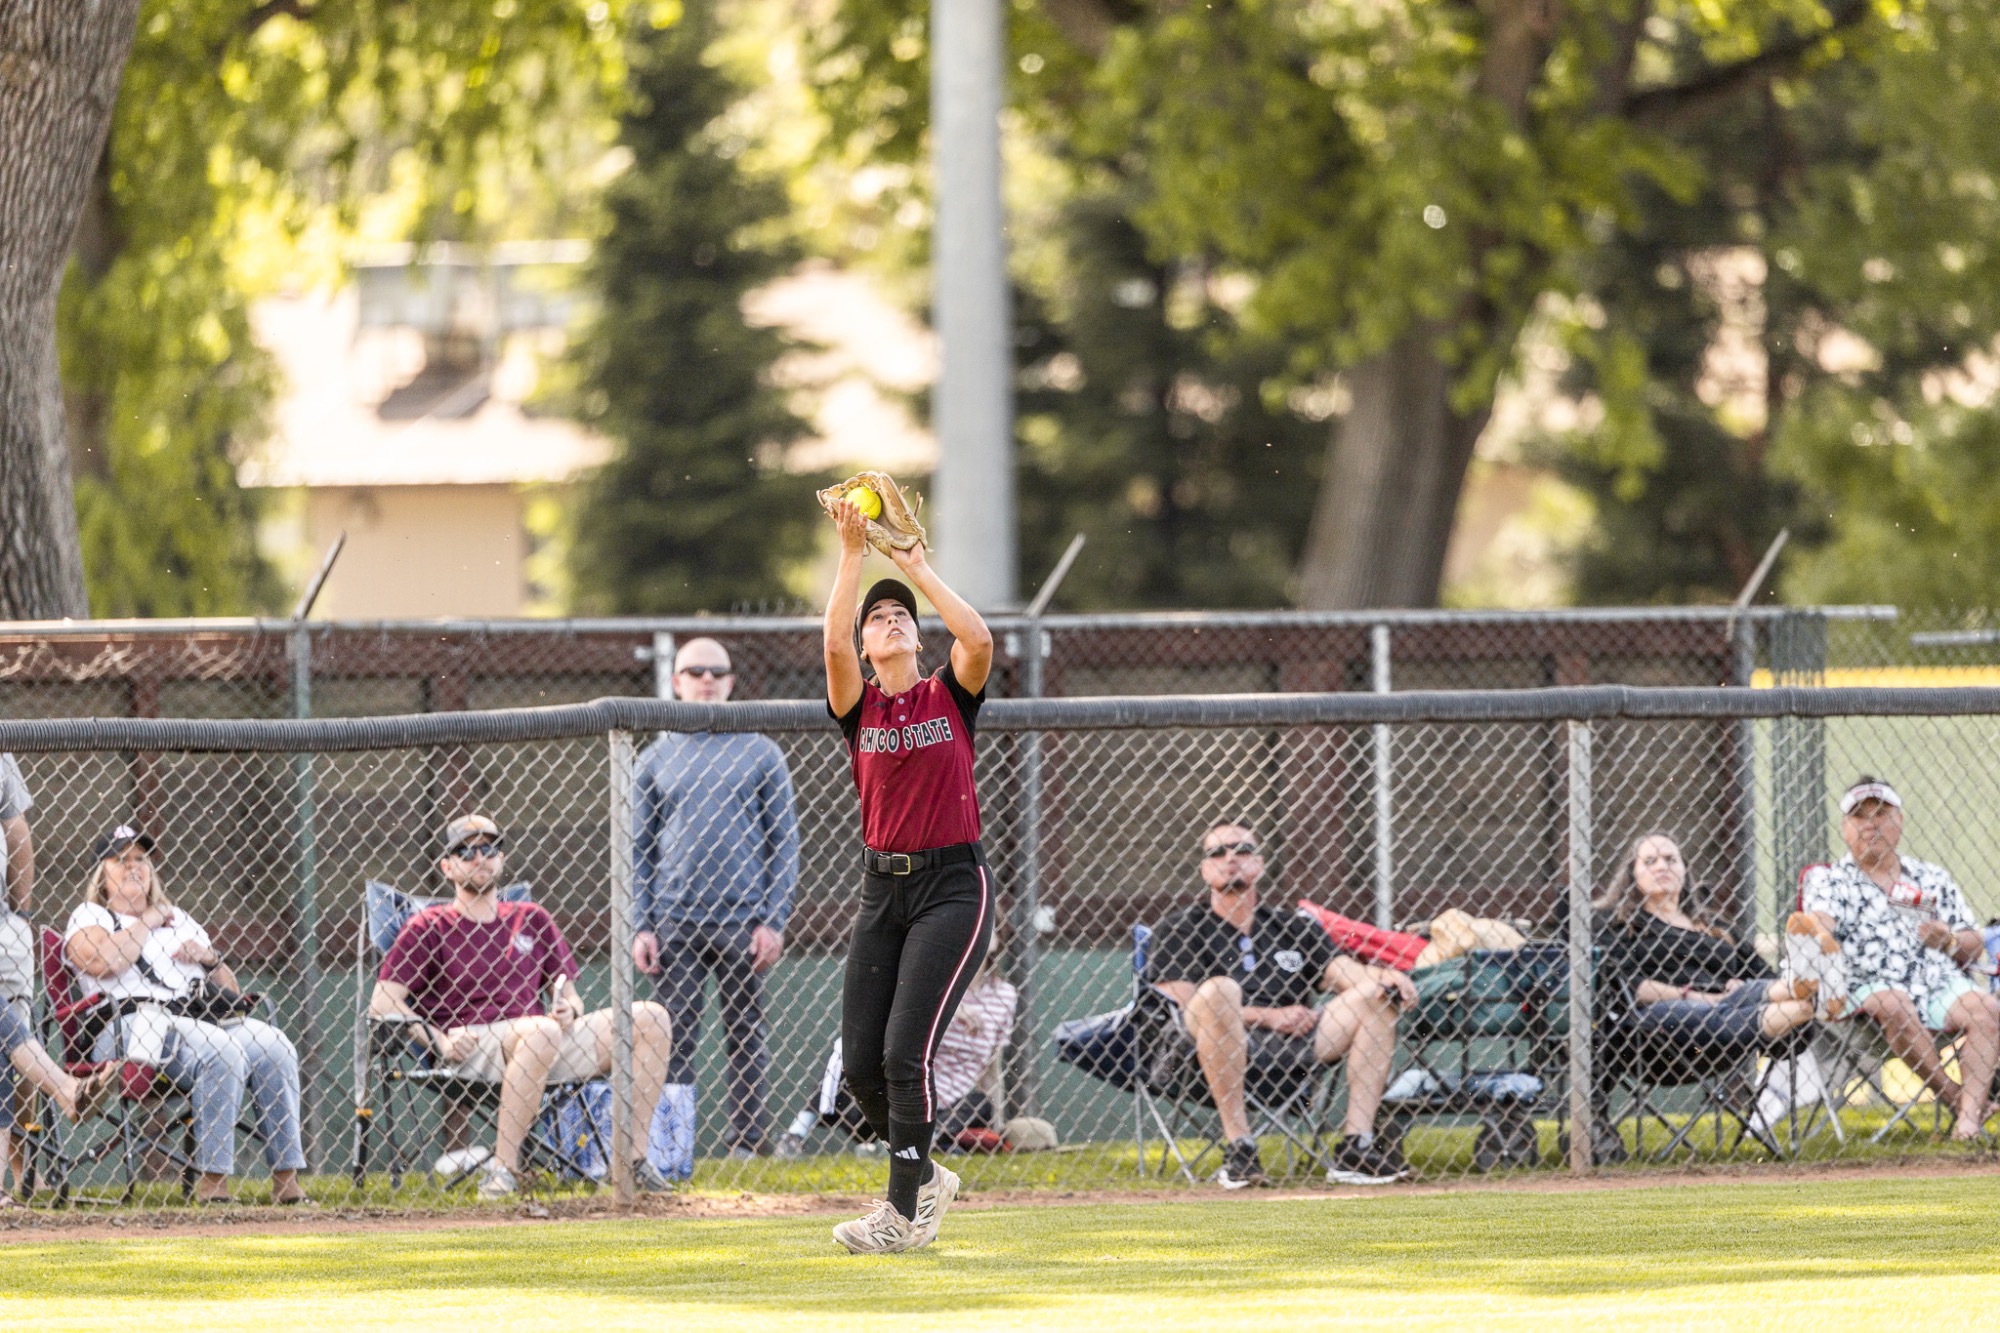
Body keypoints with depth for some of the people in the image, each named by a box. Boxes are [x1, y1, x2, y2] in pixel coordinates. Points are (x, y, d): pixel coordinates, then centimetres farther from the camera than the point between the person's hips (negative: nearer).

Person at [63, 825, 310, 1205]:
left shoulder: (179, 921, 30)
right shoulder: (89, 916, 13)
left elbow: (230, 994, 29)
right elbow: (102, 961, -12)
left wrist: (210, 959, 7)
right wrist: (146, 921, 3)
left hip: (198, 1022, 6)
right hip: (130, 1027, -6)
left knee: (275, 1048, -19)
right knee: (221, 1053, -33)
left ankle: (286, 1180, -24)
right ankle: (211, 1181, -35)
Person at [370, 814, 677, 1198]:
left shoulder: (532, 920, 25)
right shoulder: (428, 928, 10)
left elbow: (567, 992, 27)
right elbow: (383, 1004, 0)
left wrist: (569, 1009, 1)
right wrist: (439, 1040, -15)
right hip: (472, 1047, -6)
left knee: (650, 1018, -9)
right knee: (540, 1031, -40)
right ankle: (502, 1168, -37)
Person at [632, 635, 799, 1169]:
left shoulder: (760, 754, 8)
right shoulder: (655, 759, 12)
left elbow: (783, 843, 6)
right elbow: (638, 850, 11)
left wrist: (773, 920, -4)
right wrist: (640, 926, 0)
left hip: (742, 919, -1)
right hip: (673, 920, 1)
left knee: (746, 1036, 1)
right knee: (675, 1039, -2)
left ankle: (748, 1145, 5)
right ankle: (670, 1157, -3)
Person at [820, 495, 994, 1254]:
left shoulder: (951, 696, 3)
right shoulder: (858, 706, 7)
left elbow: (978, 640, -17)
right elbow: (833, 645, -12)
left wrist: (919, 569, -8)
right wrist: (851, 555, -14)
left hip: (952, 888, -4)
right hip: (882, 889, 4)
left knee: (906, 1051, -15)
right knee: (862, 1062, 1)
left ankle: (901, 1214, -8)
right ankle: (925, 1179, 24)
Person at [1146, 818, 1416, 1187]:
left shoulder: (1293, 928, 24)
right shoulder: (1180, 931, 12)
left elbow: (1341, 971, 9)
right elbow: (1181, 1008, -3)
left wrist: (1385, 976, -15)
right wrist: (1268, 1016, -10)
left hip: (1288, 1046, 4)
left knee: (1378, 994, -7)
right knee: (1219, 988, -35)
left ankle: (1356, 1151, -18)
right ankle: (1238, 1149, -35)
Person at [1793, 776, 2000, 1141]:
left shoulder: (1934, 879, 22)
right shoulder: (1830, 881, 12)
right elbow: (1819, 918, -12)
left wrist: (1950, 941, -2)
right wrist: (1816, 932, -36)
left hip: (1940, 987, 3)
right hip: (1870, 986, -3)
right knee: (1893, 1006, -38)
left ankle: (1970, 1121, -38)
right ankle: (1953, 1096, -28)